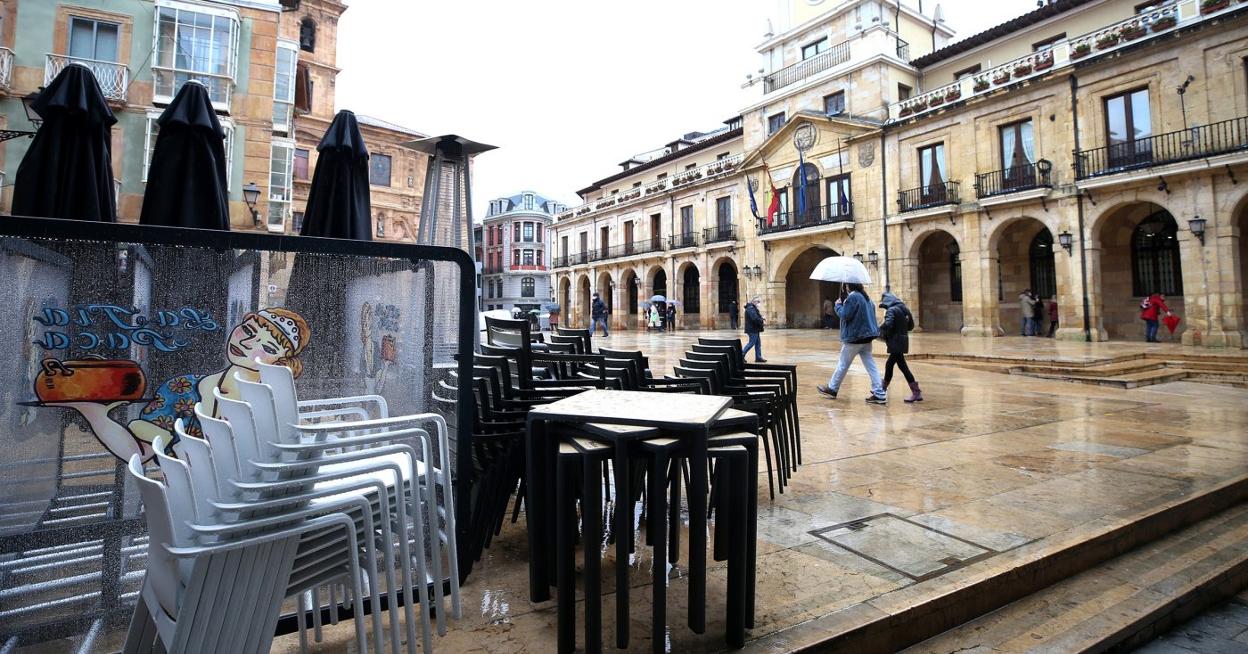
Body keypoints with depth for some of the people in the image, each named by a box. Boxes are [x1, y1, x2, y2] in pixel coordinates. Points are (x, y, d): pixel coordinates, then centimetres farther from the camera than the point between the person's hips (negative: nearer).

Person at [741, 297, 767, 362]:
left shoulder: (753, 308, 17)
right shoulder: (751, 308, -18)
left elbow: (756, 316, 23)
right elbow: (755, 318, -28)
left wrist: (761, 317, 3)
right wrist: (762, 321, -14)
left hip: (755, 329, 11)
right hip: (752, 329, -11)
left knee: (758, 343, 11)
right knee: (751, 343, -6)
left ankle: (758, 357, 15)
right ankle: (741, 355, 2)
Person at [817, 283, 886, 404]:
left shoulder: (852, 297, -16)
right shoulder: (866, 297, 12)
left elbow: (844, 315, -19)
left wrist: (838, 305, -1)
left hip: (853, 337, -8)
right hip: (866, 336, 8)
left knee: (843, 365, 6)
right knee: (870, 365, 5)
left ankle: (832, 389, 20)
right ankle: (879, 394, 1)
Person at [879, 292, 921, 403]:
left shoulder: (891, 310, -12)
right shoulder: (903, 309, 13)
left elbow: (887, 325, -25)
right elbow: (910, 325, 17)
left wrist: (880, 330, -8)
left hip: (896, 342, -9)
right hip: (902, 340, 9)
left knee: (902, 366, -4)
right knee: (889, 365, 15)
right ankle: (883, 389, 25)